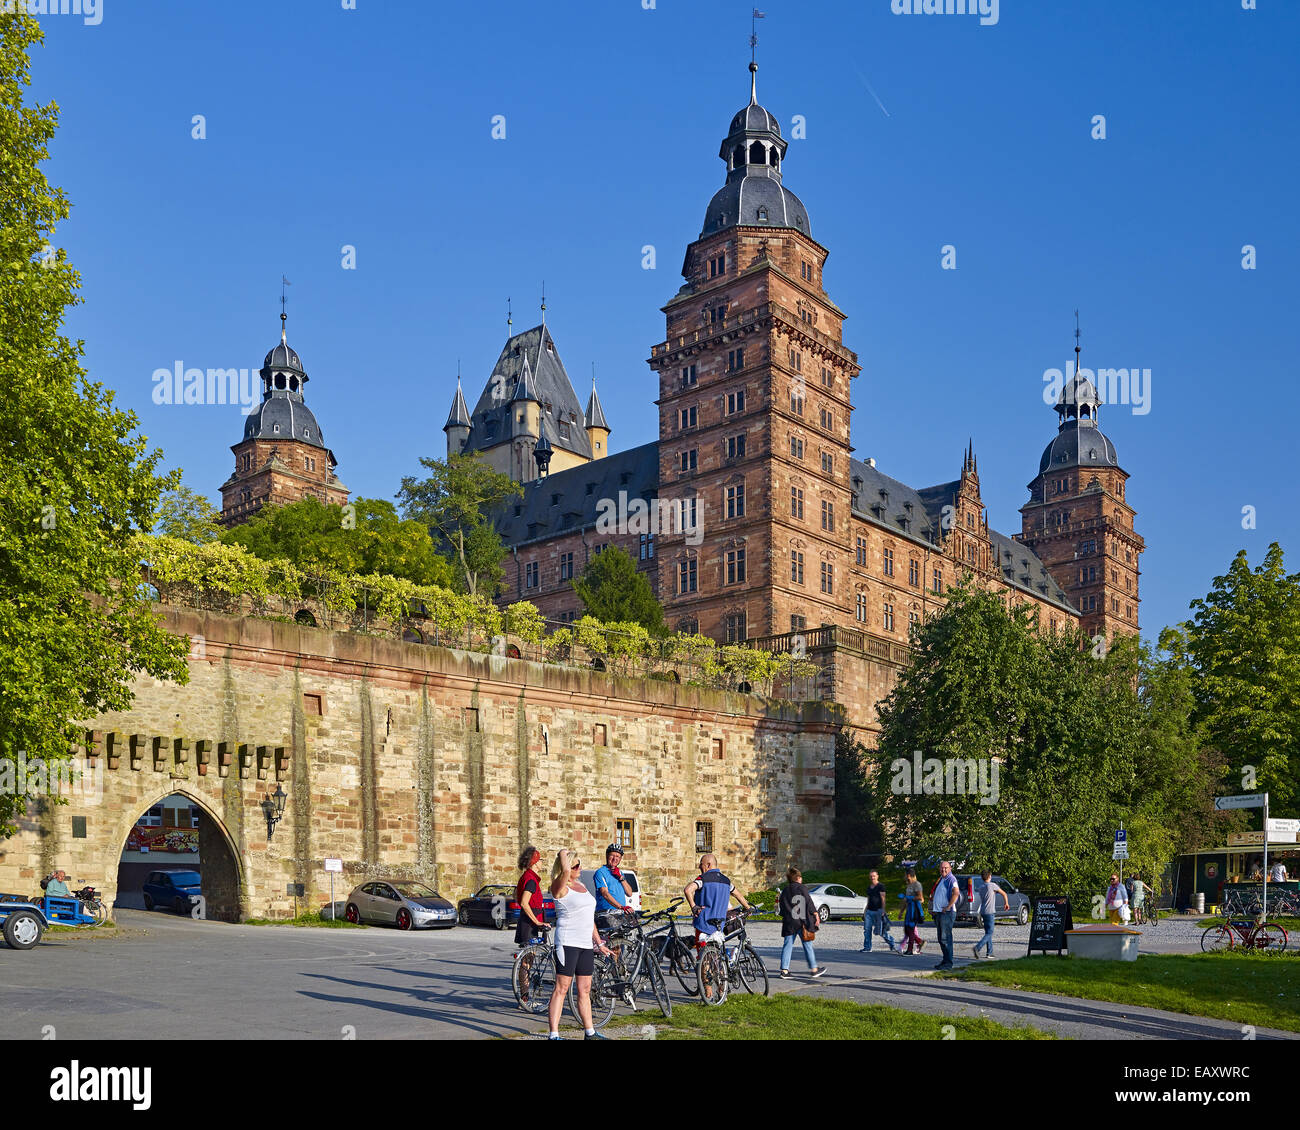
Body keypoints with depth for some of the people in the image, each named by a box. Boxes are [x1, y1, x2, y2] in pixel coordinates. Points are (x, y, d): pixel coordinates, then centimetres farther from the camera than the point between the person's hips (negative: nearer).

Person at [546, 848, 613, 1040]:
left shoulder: (581, 886, 18)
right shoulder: (560, 887, -7)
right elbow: (565, 870, -29)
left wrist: (599, 942, 23)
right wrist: (563, 853, -8)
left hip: (586, 944, 8)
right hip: (568, 943, -8)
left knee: (585, 990, 12)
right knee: (562, 988, -8)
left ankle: (590, 1032, 19)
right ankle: (554, 1034, -6)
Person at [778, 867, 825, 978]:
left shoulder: (785, 890, 5)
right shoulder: (802, 888, -6)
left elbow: (781, 907, 8)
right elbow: (809, 903, -6)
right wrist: (816, 916, 3)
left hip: (789, 923, 3)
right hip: (803, 922, -3)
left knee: (787, 946, 5)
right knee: (807, 946, 6)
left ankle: (784, 970, -1)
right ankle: (814, 969, 13)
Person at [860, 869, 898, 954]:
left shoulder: (881, 886, -4)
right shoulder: (869, 888, 17)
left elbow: (883, 899, -9)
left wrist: (883, 911, -16)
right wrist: (865, 911, 21)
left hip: (878, 911, -7)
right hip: (869, 911, 7)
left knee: (882, 932, -5)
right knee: (866, 930, 2)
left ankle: (892, 946, 5)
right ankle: (867, 948, 9)